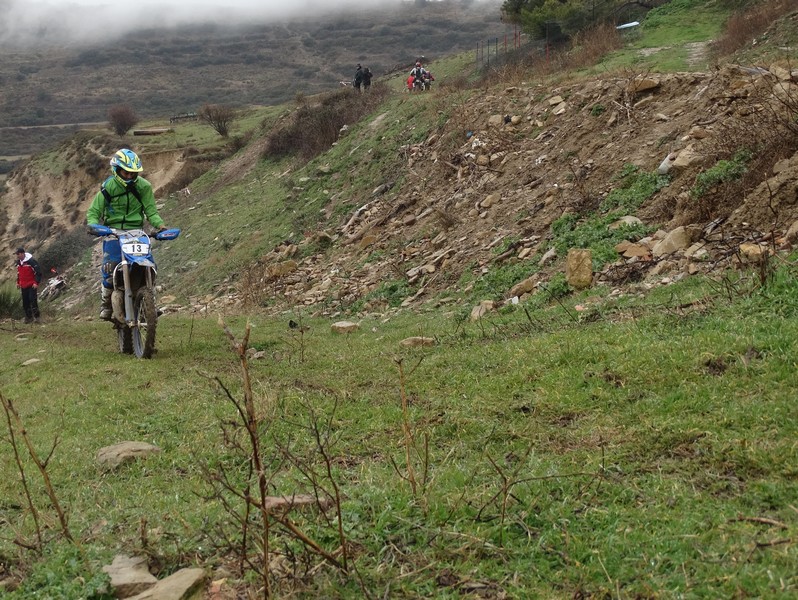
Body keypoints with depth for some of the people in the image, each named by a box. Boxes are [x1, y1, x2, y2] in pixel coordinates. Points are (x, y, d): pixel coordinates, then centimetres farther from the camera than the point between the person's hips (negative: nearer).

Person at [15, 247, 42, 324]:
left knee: (33, 300, -13)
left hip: (32, 285, -7)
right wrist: (18, 282, 20)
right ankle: (28, 317, 16)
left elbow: (38, 272, -14)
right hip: (23, 286, 7)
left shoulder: (31, 261, -16)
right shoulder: (18, 262, 8)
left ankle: (36, 317, -9)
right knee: (25, 302, 8)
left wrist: (36, 283, -18)